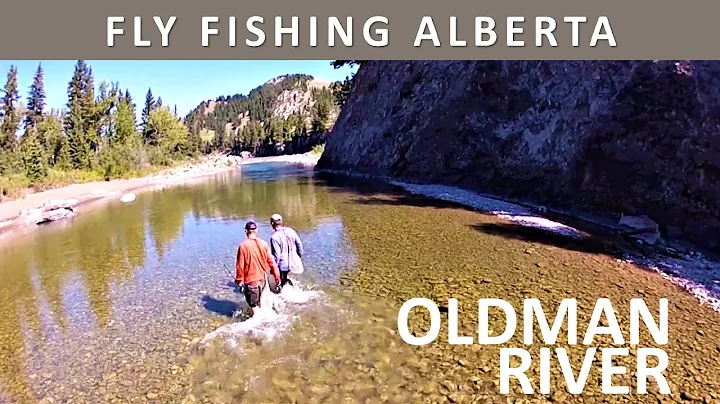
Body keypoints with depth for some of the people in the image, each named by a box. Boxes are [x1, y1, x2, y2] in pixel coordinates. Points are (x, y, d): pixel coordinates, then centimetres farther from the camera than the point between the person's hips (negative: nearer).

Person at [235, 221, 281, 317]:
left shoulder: (243, 245, -15)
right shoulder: (263, 243, -6)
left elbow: (240, 265, -11)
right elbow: (271, 262, -2)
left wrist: (239, 279, 3)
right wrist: (277, 276, 6)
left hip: (250, 280, -4)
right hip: (263, 278, 4)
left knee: (254, 305, 10)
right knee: (260, 301, 25)